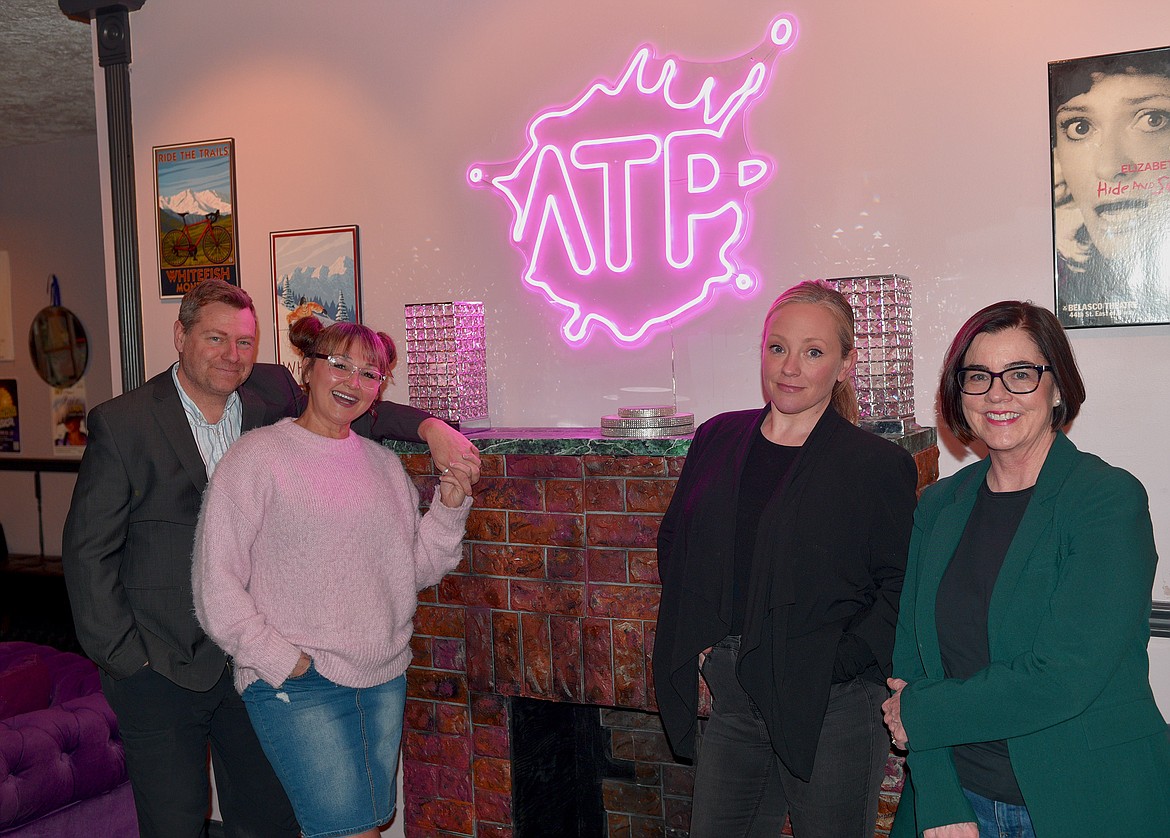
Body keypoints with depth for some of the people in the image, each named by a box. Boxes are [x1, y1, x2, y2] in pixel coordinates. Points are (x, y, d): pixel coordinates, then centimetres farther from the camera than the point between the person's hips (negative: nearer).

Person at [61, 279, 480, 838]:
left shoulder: (272, 397, 1)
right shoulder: (122, 424, -8)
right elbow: (88, 551, -6)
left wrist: (431, 427, -5)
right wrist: (124, 660, -9)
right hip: (160, 671, -3)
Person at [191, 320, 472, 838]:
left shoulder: (383, 463, 10)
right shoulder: (257, 455, -7)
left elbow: (418, 571, 11)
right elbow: (216, 586, -11)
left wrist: (450, 506, -3)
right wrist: (284, 662, -13)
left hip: (385, 680, 6)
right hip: (297, 685, -6)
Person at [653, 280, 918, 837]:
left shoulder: (880, 465, -8)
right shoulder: (717, 439, 5)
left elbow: (902, 590, -8)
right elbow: (673, 538, 15)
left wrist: (838, 664, -17)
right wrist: (692, 635, 6)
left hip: (830, 710, -4)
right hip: (731, 698, 5)